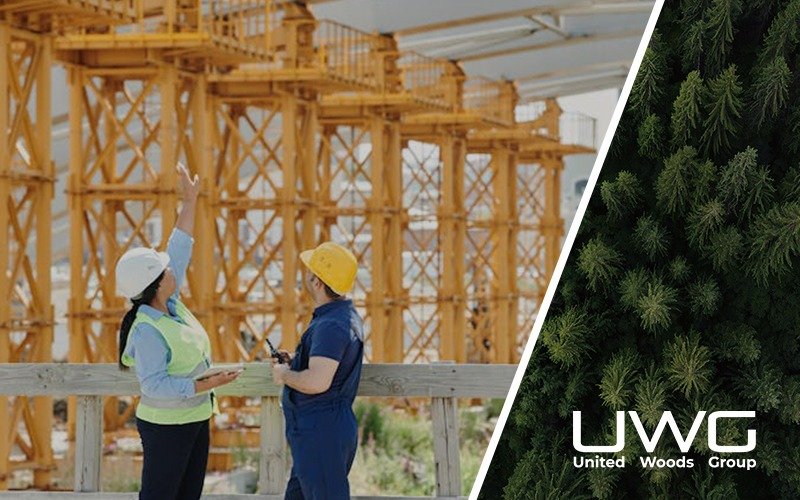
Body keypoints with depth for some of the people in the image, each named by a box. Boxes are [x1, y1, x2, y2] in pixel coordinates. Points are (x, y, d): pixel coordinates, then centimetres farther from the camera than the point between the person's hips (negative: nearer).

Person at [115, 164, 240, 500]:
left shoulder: (171, 306, 3)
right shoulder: (147, 332, -23)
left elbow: (178, 252, 11)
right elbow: (155, 384, -28)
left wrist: (190, 201, 13)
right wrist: (205, 385, -31)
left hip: (194, 420, 10)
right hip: (166, 427, -10)